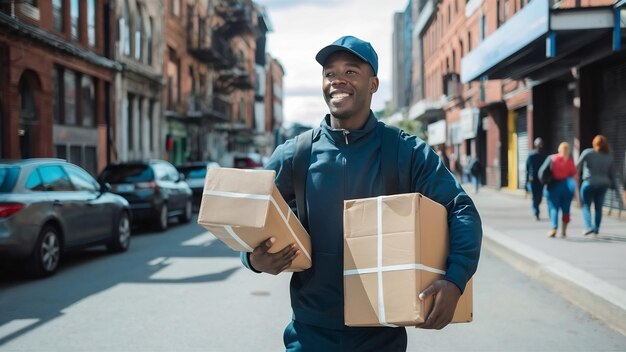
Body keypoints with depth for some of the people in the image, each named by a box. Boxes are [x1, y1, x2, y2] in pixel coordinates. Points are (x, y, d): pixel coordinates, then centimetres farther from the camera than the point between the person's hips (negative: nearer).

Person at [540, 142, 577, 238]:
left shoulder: (552, 158, -4)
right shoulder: (570, 160, -4)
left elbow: (542, 171, -6)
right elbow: (574, 174, -7)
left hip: (553, 186, -1)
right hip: (567, 186, 1)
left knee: (553, 208, 1)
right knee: (566, 209, 11)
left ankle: (554, 228, -16)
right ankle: (564, 230, 13)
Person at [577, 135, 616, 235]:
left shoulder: (588, 153, -5)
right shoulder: (609, 157, 6)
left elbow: (577, 166, -10)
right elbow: (611, 174, 9)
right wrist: (613, 186, 18)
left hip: (589, 183, -4)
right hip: (603, 184, 4)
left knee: (586, 206, 2)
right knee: (598, 207, 13)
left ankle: (589, 226, -15)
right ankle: (596, 228, 16)